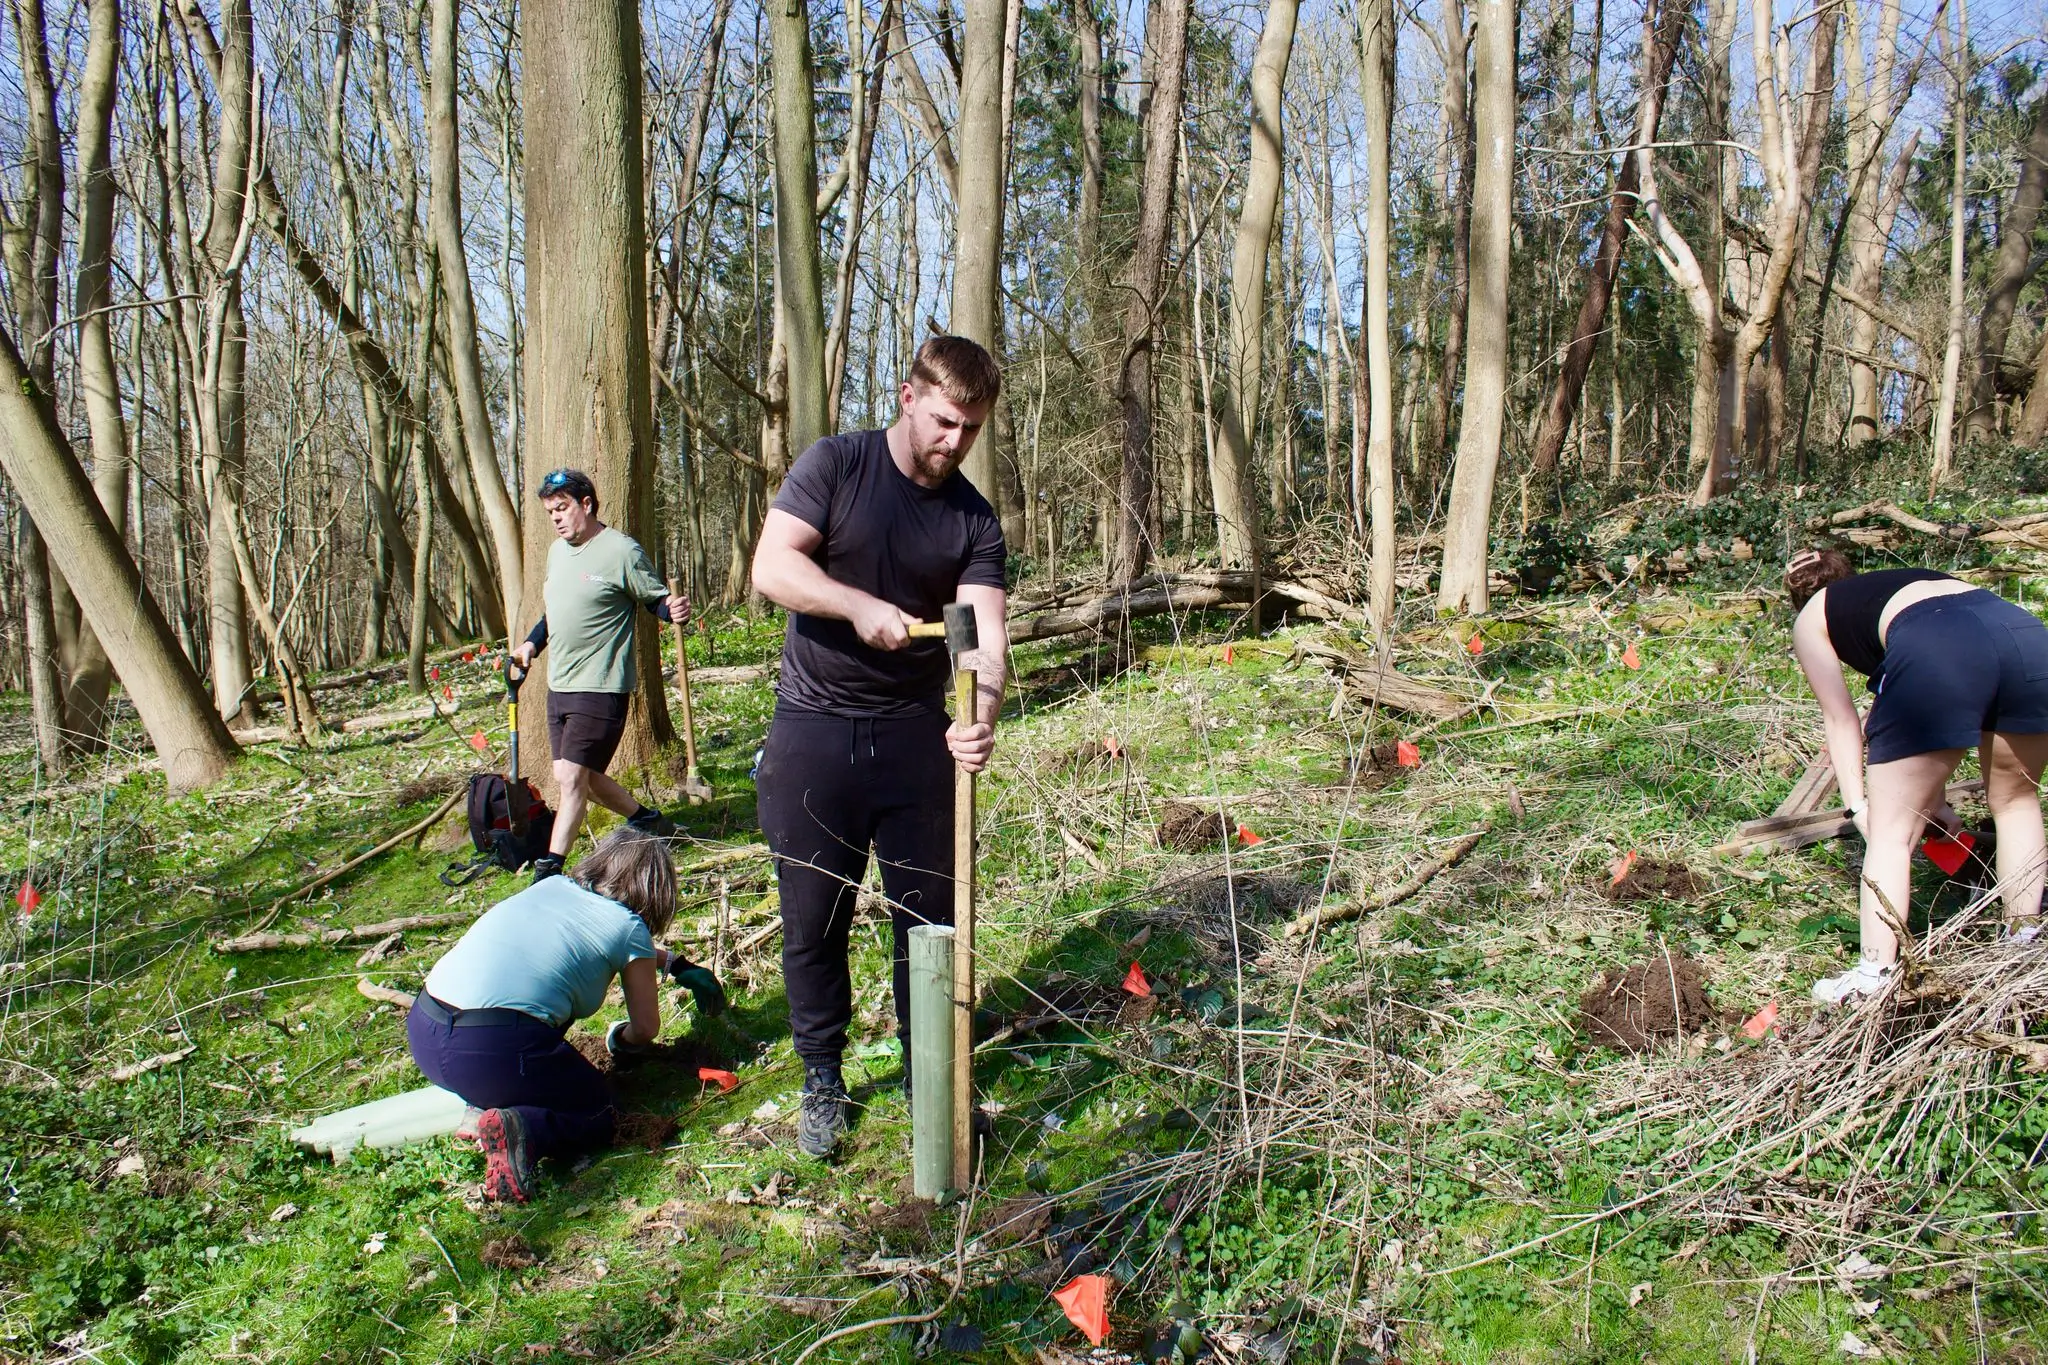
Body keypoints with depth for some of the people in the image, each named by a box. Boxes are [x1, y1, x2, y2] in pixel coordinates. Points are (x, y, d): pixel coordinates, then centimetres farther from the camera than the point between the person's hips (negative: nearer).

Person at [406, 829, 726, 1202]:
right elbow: (646, 1029, 14)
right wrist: (621, 1040, 38)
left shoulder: (551, 886, 21)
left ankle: (478, 1101, 9)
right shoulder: (628, 928, 4)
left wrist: (675, 964, 50)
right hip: (495, 1052, -7)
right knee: (597, 1113, 16)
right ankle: (523, 1130, -15)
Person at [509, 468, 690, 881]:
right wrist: (532, 643, 11)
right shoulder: (557, 550, 13)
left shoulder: (622, 550, -11)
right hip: (559, 686, 9)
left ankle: (549, 871, -1)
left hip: (601, 687, -9)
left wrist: (674, 610, -30)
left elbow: (656, 598, -7)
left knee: (572, 776, -10)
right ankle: (648, 821, 31)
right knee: (581, 777, 12)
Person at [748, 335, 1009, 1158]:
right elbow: (771, 567, -14)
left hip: (915, 735, 2)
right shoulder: (834, 466, -3)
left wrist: (982, 717, -29)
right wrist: (859, 605, -30)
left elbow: (984, 632, -10)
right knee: (814, 922, 6)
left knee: (930, 915, 7)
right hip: (813, 734, -2)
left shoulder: (974, 519, 3)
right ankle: (821, 1082, 24)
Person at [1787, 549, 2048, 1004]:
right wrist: (1933, 797, 40)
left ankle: (1875, 978, 0)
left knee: (1891, 831, 4)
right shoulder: (1909, 578, 42)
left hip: (1935, 655, -6)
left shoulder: (1811, 617, 28)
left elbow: (1841, 721, 17)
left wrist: (1857, 805, 15)